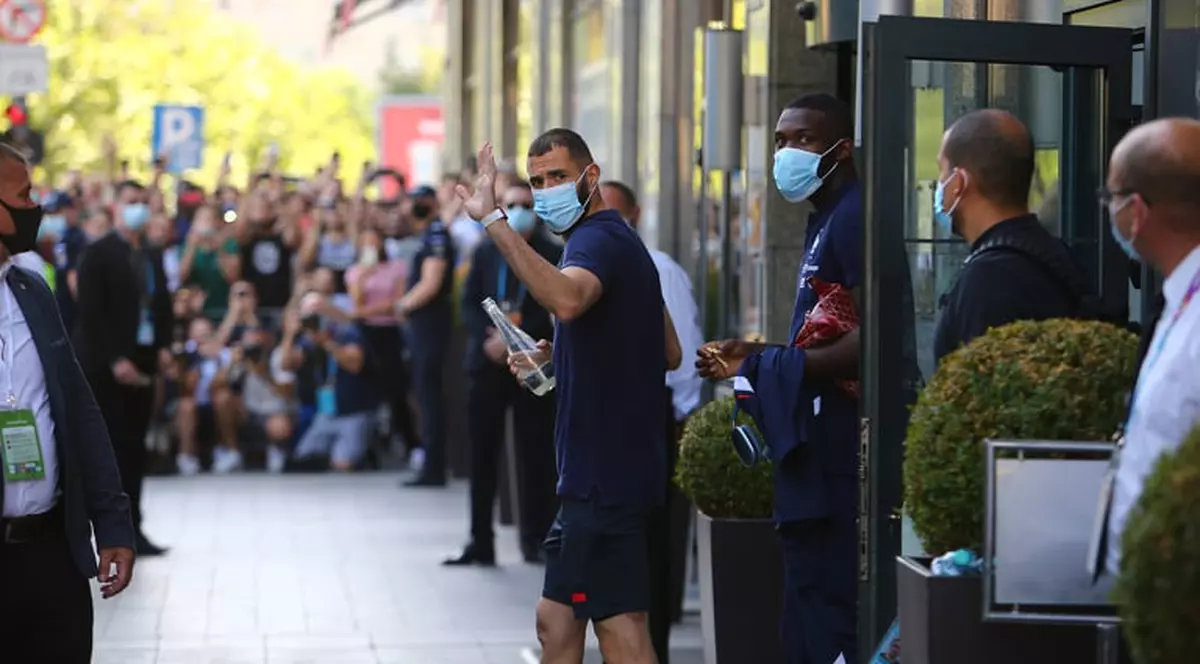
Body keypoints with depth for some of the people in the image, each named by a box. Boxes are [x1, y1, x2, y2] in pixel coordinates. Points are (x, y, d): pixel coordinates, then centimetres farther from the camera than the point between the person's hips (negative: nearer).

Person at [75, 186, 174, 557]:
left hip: (142, 364, 6)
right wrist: (114, 359, -19)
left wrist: (164, 344, -1)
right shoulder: (98, 254, -7)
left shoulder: (153, 256, 14)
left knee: (134, 449, 7)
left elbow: (162, 303, 16)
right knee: (112, 449, -6)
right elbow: (91, 312, -13)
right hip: (106, 367, -6)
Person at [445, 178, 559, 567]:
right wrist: (489, 340, -11)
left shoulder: (553, 256, 1)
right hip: (489, 362, 3)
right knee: (482, 454, 1)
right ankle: (480, 542, 6)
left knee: (536, 454, -1)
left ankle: (537, 540, 7)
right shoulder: (485, 253, 11)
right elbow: (469, 302, 6)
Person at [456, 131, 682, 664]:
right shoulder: (620, 240, 18)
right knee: (556, 619, 17)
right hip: (603, 466, 11)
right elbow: (670, 352, 23)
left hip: (606, 473, -11)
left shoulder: (597, 240, -15)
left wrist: (492, 219, -41)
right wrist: (561, 355, 17)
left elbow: (566, 300, -41)